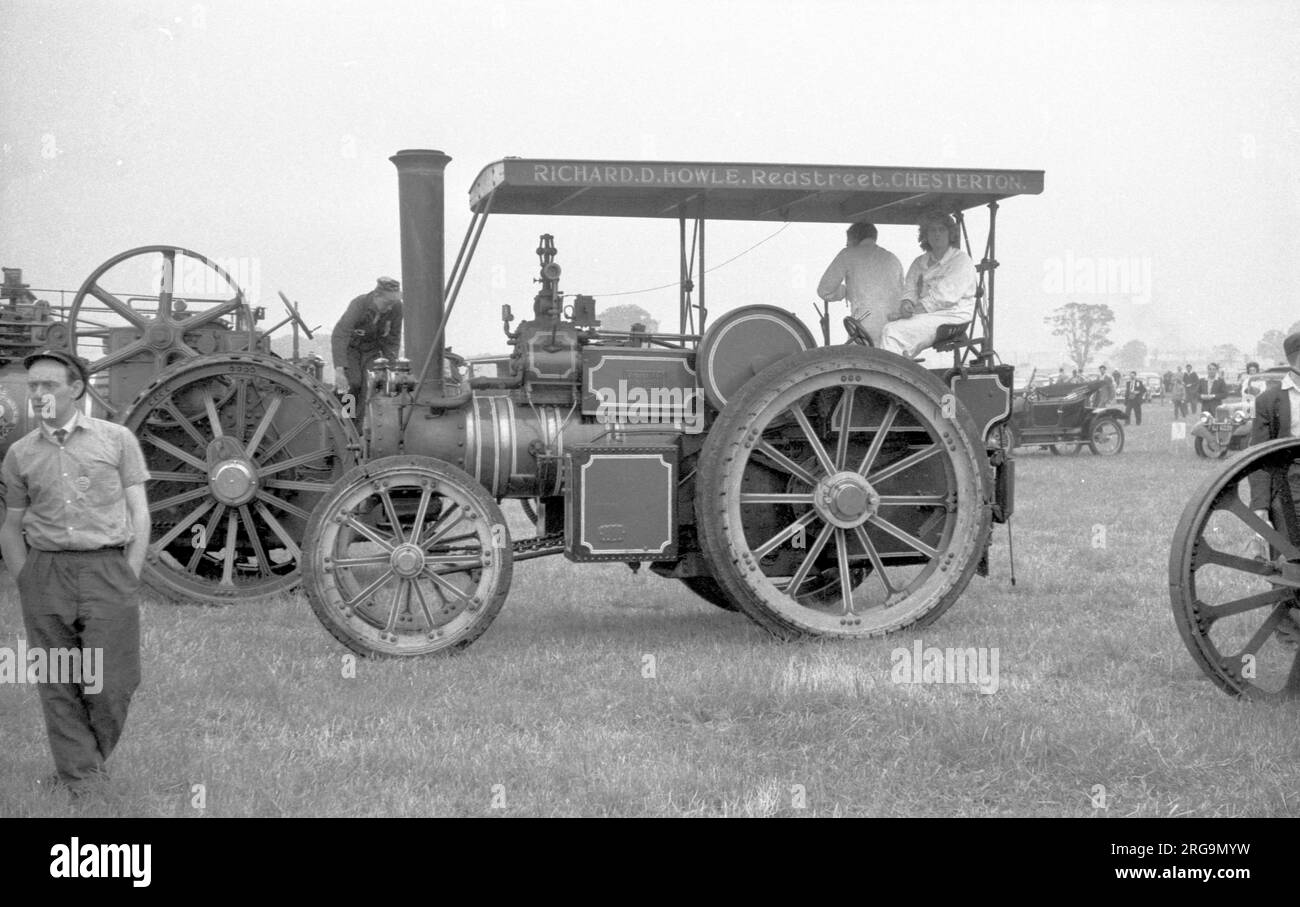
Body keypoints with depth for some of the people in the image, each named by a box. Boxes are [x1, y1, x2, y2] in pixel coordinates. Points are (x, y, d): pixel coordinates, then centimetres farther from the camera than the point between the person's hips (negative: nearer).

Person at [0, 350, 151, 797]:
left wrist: (128, 578, -3)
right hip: (45, 573, 2)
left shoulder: (116, 438, 5)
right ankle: (78, 778, 14)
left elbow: (139, 513, 4)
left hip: (106, 569, -2)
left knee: (110, 685, -4)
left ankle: (95, 759, 21)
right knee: (58, 687, 3)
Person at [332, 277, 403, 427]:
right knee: (353, 382, -22)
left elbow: (393, 339, -10)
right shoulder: (358, 305, -36)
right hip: (349, 346, -3)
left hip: (372, 347, 3)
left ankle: (360, 429, -12)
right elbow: (338, 336, -44)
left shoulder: (396, 307, -25)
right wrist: (339, 370, -54)